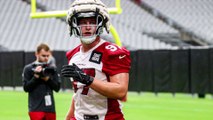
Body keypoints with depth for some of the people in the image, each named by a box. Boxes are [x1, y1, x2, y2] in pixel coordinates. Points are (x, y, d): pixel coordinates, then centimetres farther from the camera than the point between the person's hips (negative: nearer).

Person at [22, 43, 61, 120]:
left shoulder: (52, 69, 11)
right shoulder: (28, 68, 1)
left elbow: (57, 87, 7)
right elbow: (26, 87, -4)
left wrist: (47, 79, -8)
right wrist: (36, 76, -14)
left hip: (50, 108, 5)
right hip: (36, 108, -4)